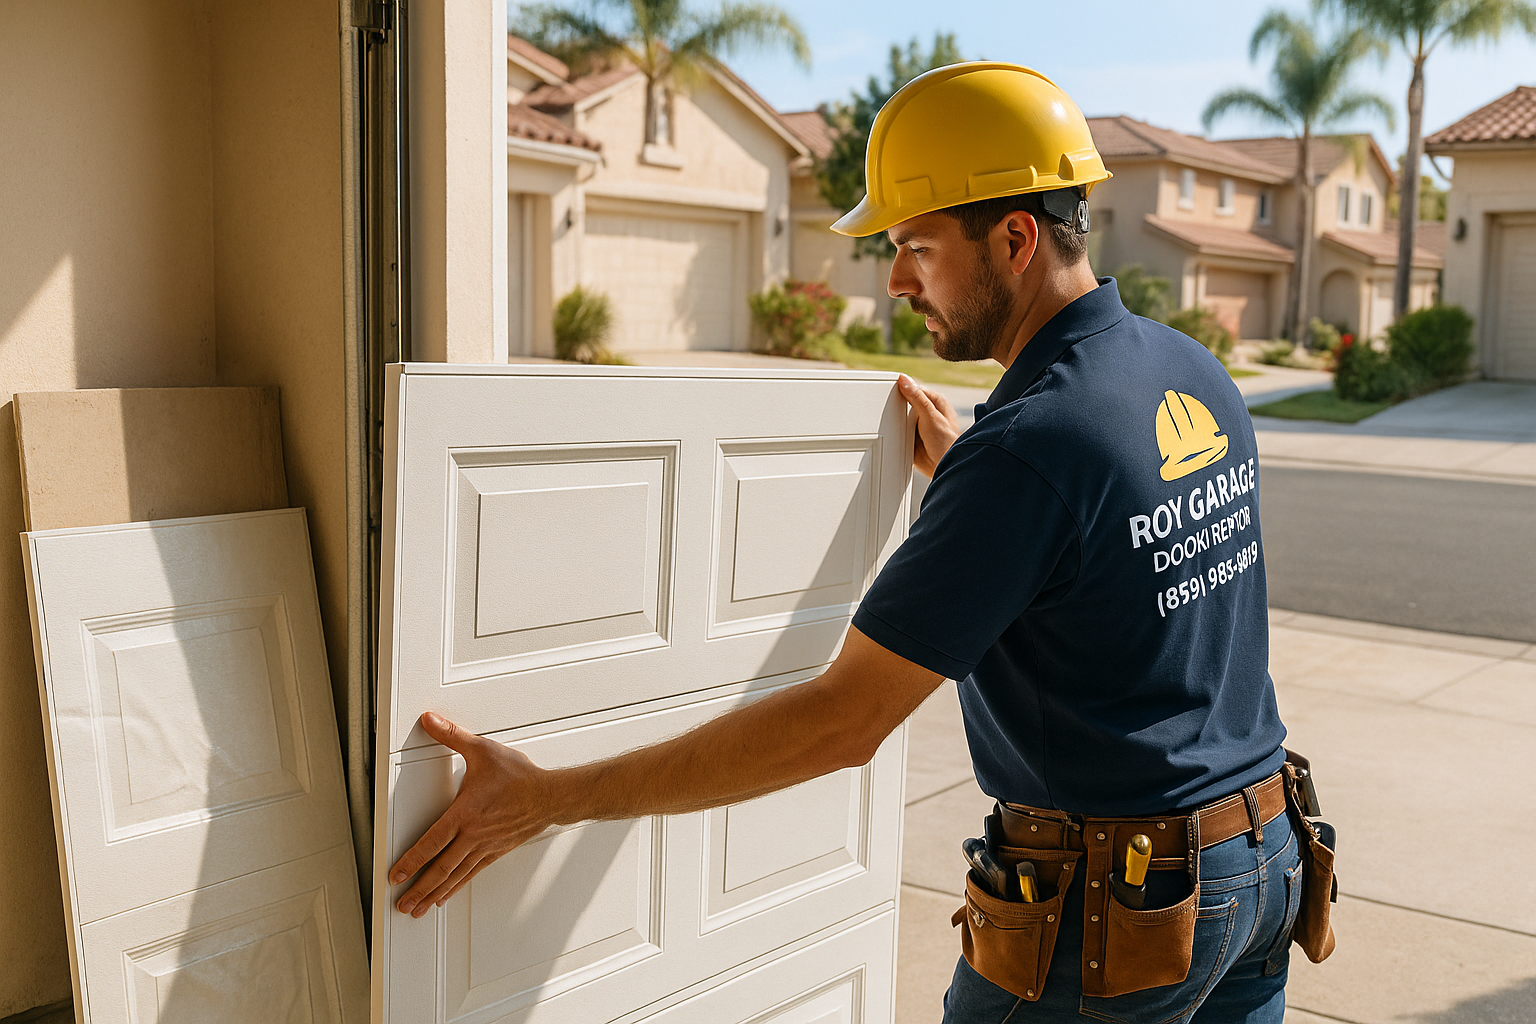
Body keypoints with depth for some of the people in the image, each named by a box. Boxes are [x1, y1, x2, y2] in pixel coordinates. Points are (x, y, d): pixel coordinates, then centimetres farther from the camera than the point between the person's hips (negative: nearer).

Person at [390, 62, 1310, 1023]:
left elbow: (842, 721, -24)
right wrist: (964, 478, 15)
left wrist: (549, 797, -21)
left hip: (1112, 910, -8)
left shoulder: (1023, 451, -25)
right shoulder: (1201, 377, 1)